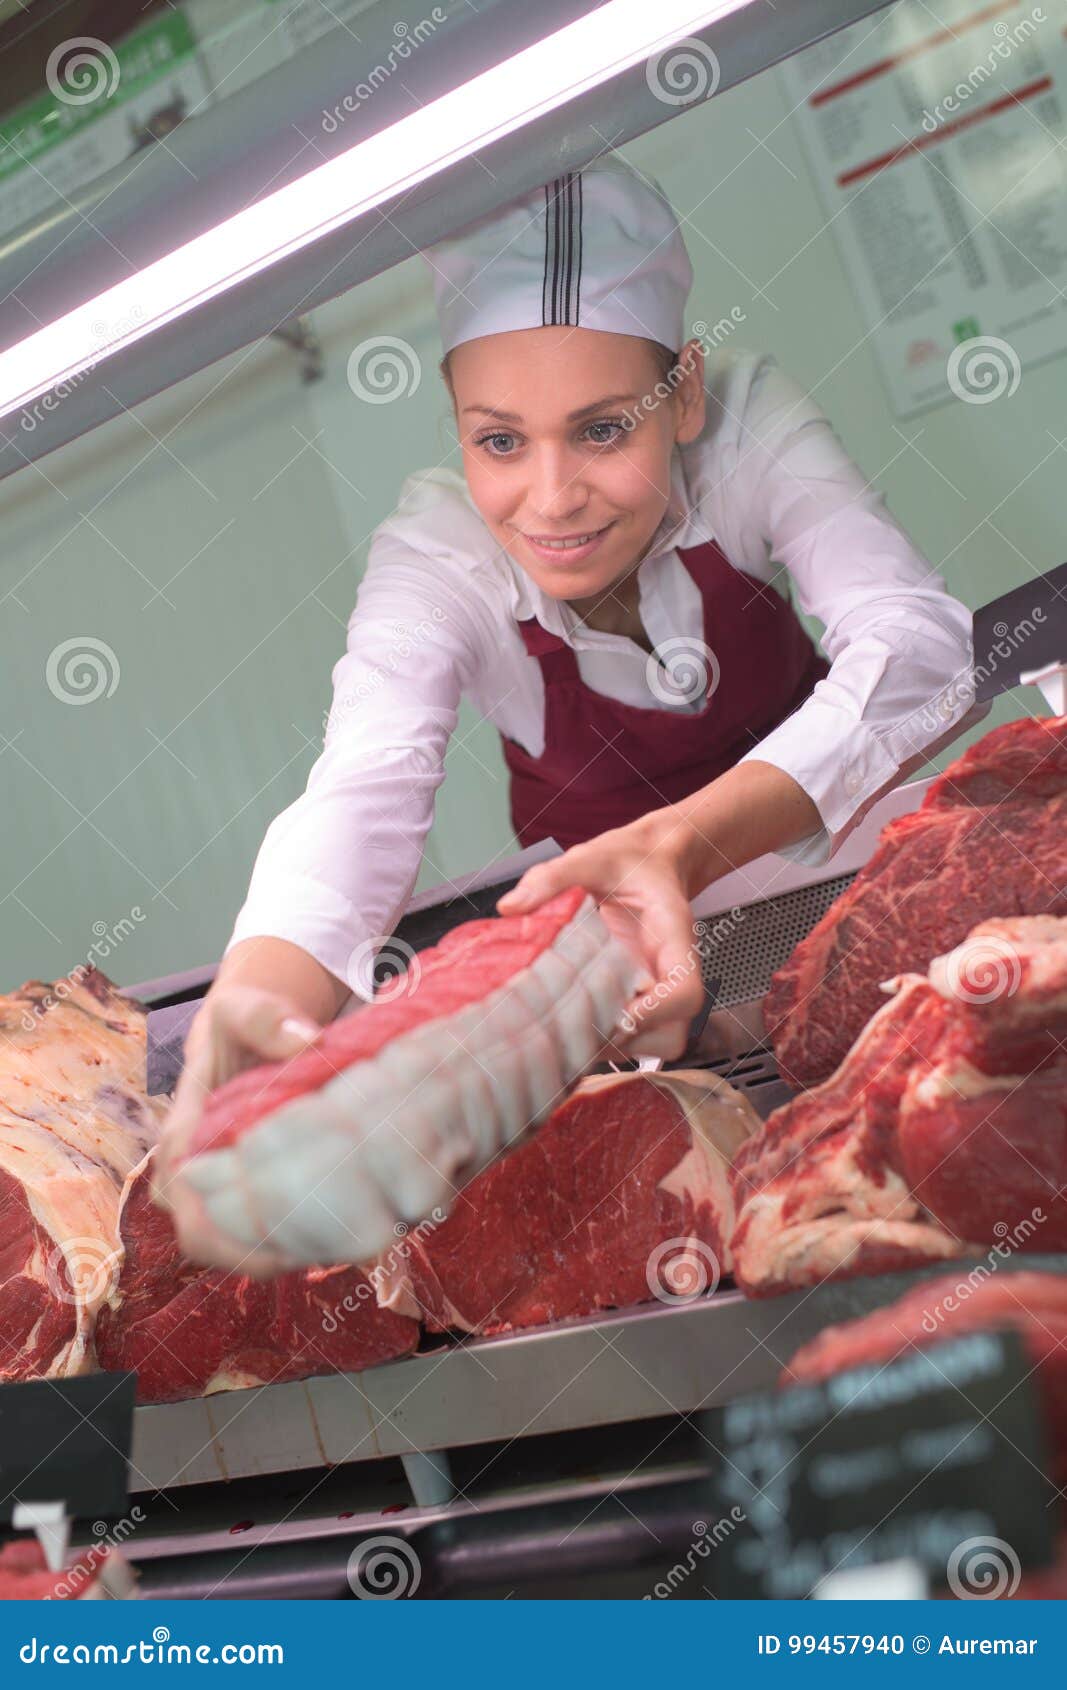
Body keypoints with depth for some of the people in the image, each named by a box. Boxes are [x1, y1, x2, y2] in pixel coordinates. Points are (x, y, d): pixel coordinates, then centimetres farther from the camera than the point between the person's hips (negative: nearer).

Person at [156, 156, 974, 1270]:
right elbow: (361, 792, -41)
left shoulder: (748, 419, -24)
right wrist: (253, 1003, -64)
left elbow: (917, 641, -35)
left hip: (833, 832, 0)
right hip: (595, 894, 0)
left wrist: (682, 845, -53)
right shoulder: (434, 553, -25)